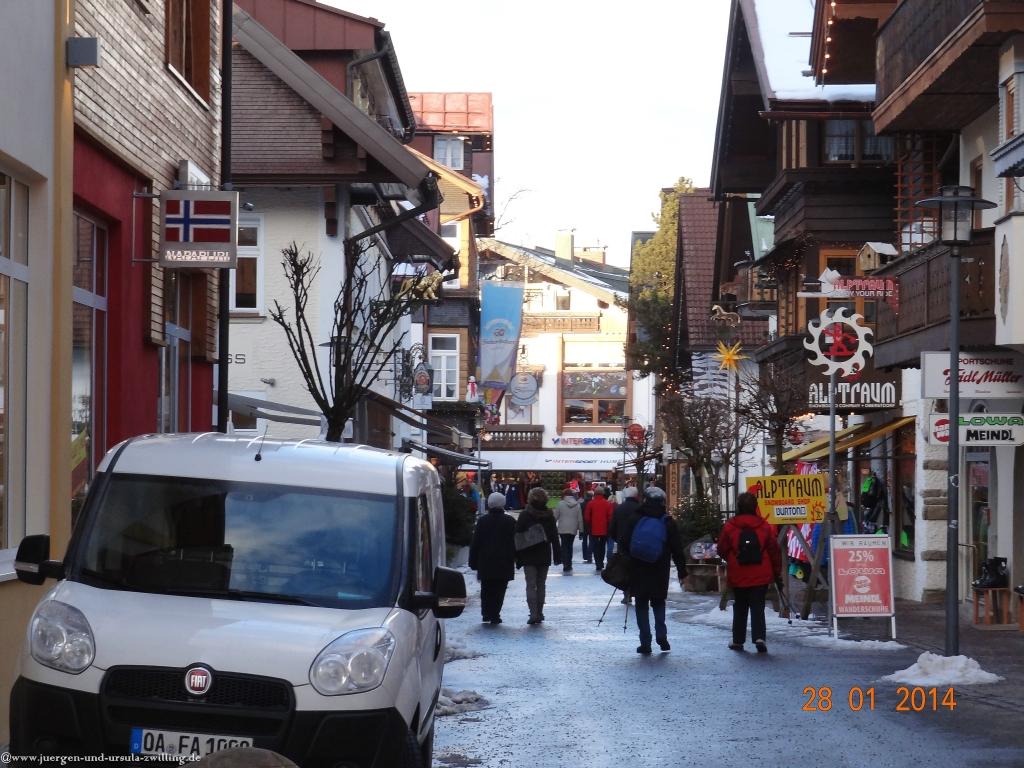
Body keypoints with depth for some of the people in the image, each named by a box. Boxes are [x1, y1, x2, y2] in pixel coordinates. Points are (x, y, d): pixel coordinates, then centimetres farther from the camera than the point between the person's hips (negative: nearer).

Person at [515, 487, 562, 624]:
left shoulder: (524, 515, -8)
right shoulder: (549, 515, 1)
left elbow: (518, 536, -8)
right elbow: (554, 537, 4)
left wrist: (517, 556, -3)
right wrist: (557, 555, 8)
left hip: (528, 556, -3)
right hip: (544, 556, 3)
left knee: (531, 585, -3)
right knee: (540, 585, 12)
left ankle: (534, 613, -16)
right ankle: (539, 613, 13)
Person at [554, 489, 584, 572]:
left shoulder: (561, 504, -7)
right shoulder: (577, 505, -1)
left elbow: (555, 517, -2)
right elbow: (580, 519, 1)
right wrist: (581, 530, 8)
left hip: (562, 529, -2)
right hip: (573, 529, 2)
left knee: (564, 547, 2)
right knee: (570, 547, 15)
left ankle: (566, 566, -8)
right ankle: (569, 566, 21)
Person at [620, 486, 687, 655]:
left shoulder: (634, 519, -4)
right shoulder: (668, 522, -1)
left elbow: (623, 544, -4)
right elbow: (677, 549, 1)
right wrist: (682, 571, 7)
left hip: (638, 571, -1)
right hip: (660, 572, 1)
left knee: (642, 605, 7)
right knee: (659, 603, 18)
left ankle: (645, 642, 3)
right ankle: (661, 636, 1)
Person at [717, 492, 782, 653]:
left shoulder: (730, 527, -6)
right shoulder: (764, 526, -3)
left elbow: (722, 550, 0)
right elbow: (774, 551, 0)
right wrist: (777, 573, 9)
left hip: (738, 577, 0)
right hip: (760, 577, 0)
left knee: (740, 608, 13)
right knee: (758, 607, 2)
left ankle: (738, 640, 17)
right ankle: (759, 637, -15)